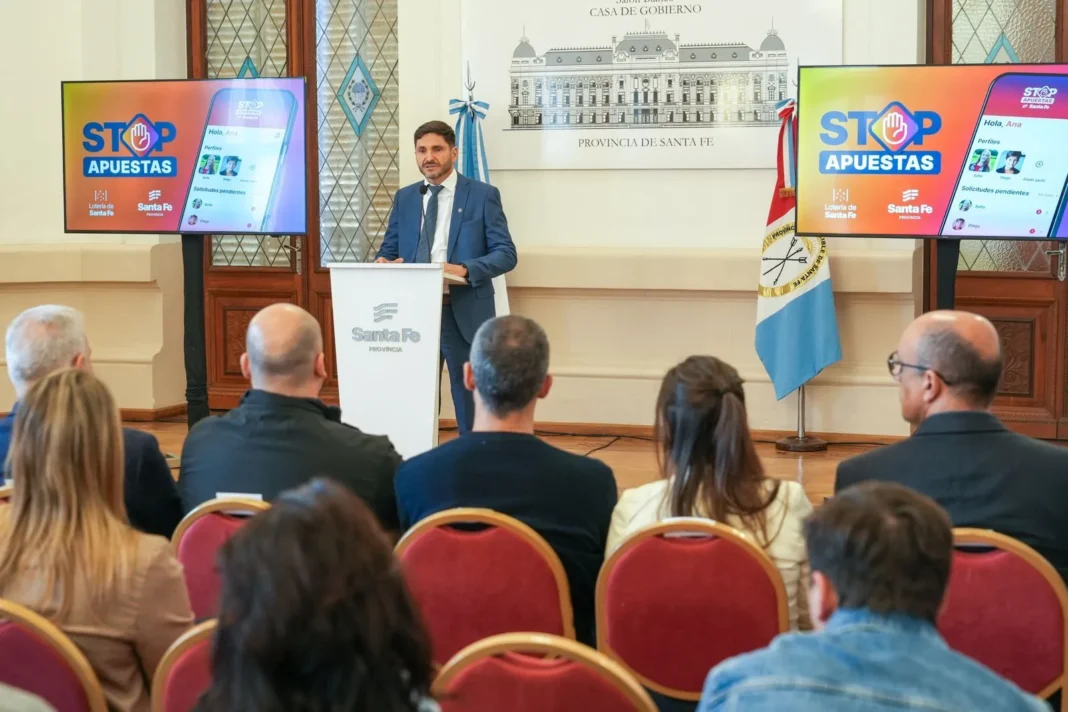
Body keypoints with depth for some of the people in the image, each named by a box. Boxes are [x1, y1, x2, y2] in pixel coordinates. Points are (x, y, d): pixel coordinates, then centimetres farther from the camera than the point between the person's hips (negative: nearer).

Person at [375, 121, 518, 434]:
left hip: (465, 313, -3)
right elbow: (389, 250, 15)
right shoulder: (404, 198, 13)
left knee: (471, 397, 3)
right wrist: (383, 262, -10)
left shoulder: (483, 195, 0)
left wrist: (464, 269, -22)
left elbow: (506, 254, -5)